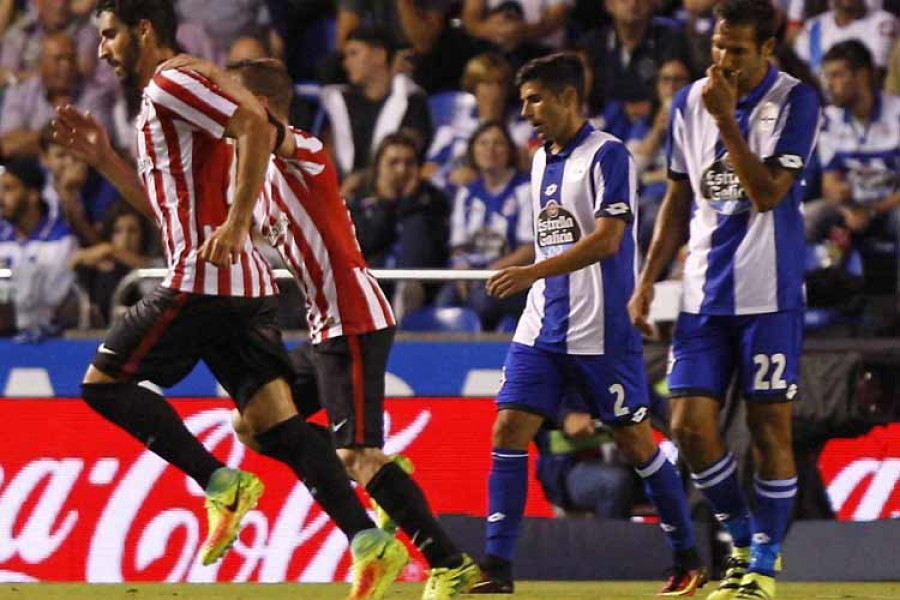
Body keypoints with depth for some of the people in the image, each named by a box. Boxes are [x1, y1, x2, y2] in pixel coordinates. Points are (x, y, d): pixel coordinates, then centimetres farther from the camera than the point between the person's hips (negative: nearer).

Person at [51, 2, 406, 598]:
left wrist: (236, 224, -24)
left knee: (104, 381, 1)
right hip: (246, 285, 9)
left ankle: (222, 484, -8)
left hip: (201, 280, -9)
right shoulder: (163, 101, 25)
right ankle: (371, 544, -12)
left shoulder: (171, 84, -6)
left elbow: (255, 125, -20)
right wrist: (102, 157, 28)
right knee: (276, 422, 1)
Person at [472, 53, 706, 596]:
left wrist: (534, 272, -28)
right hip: (543, 327, 7)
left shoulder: (607, 155, -11)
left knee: (634, 440, 1)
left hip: (600, 331, -7)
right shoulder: (542, 160, 14)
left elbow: (607, 239, -21)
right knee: (509, 430, -6)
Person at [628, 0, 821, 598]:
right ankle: (742, 540, 16)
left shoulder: (794, 101, -7)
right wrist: (647, 282, 13)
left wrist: (726, 121, -22)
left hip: (768, 295, -5)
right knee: (690, 424, -4)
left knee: (770, 428, -3)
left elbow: (767, 194, -17)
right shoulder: (690, 101, 9)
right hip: (704, 295, 5)